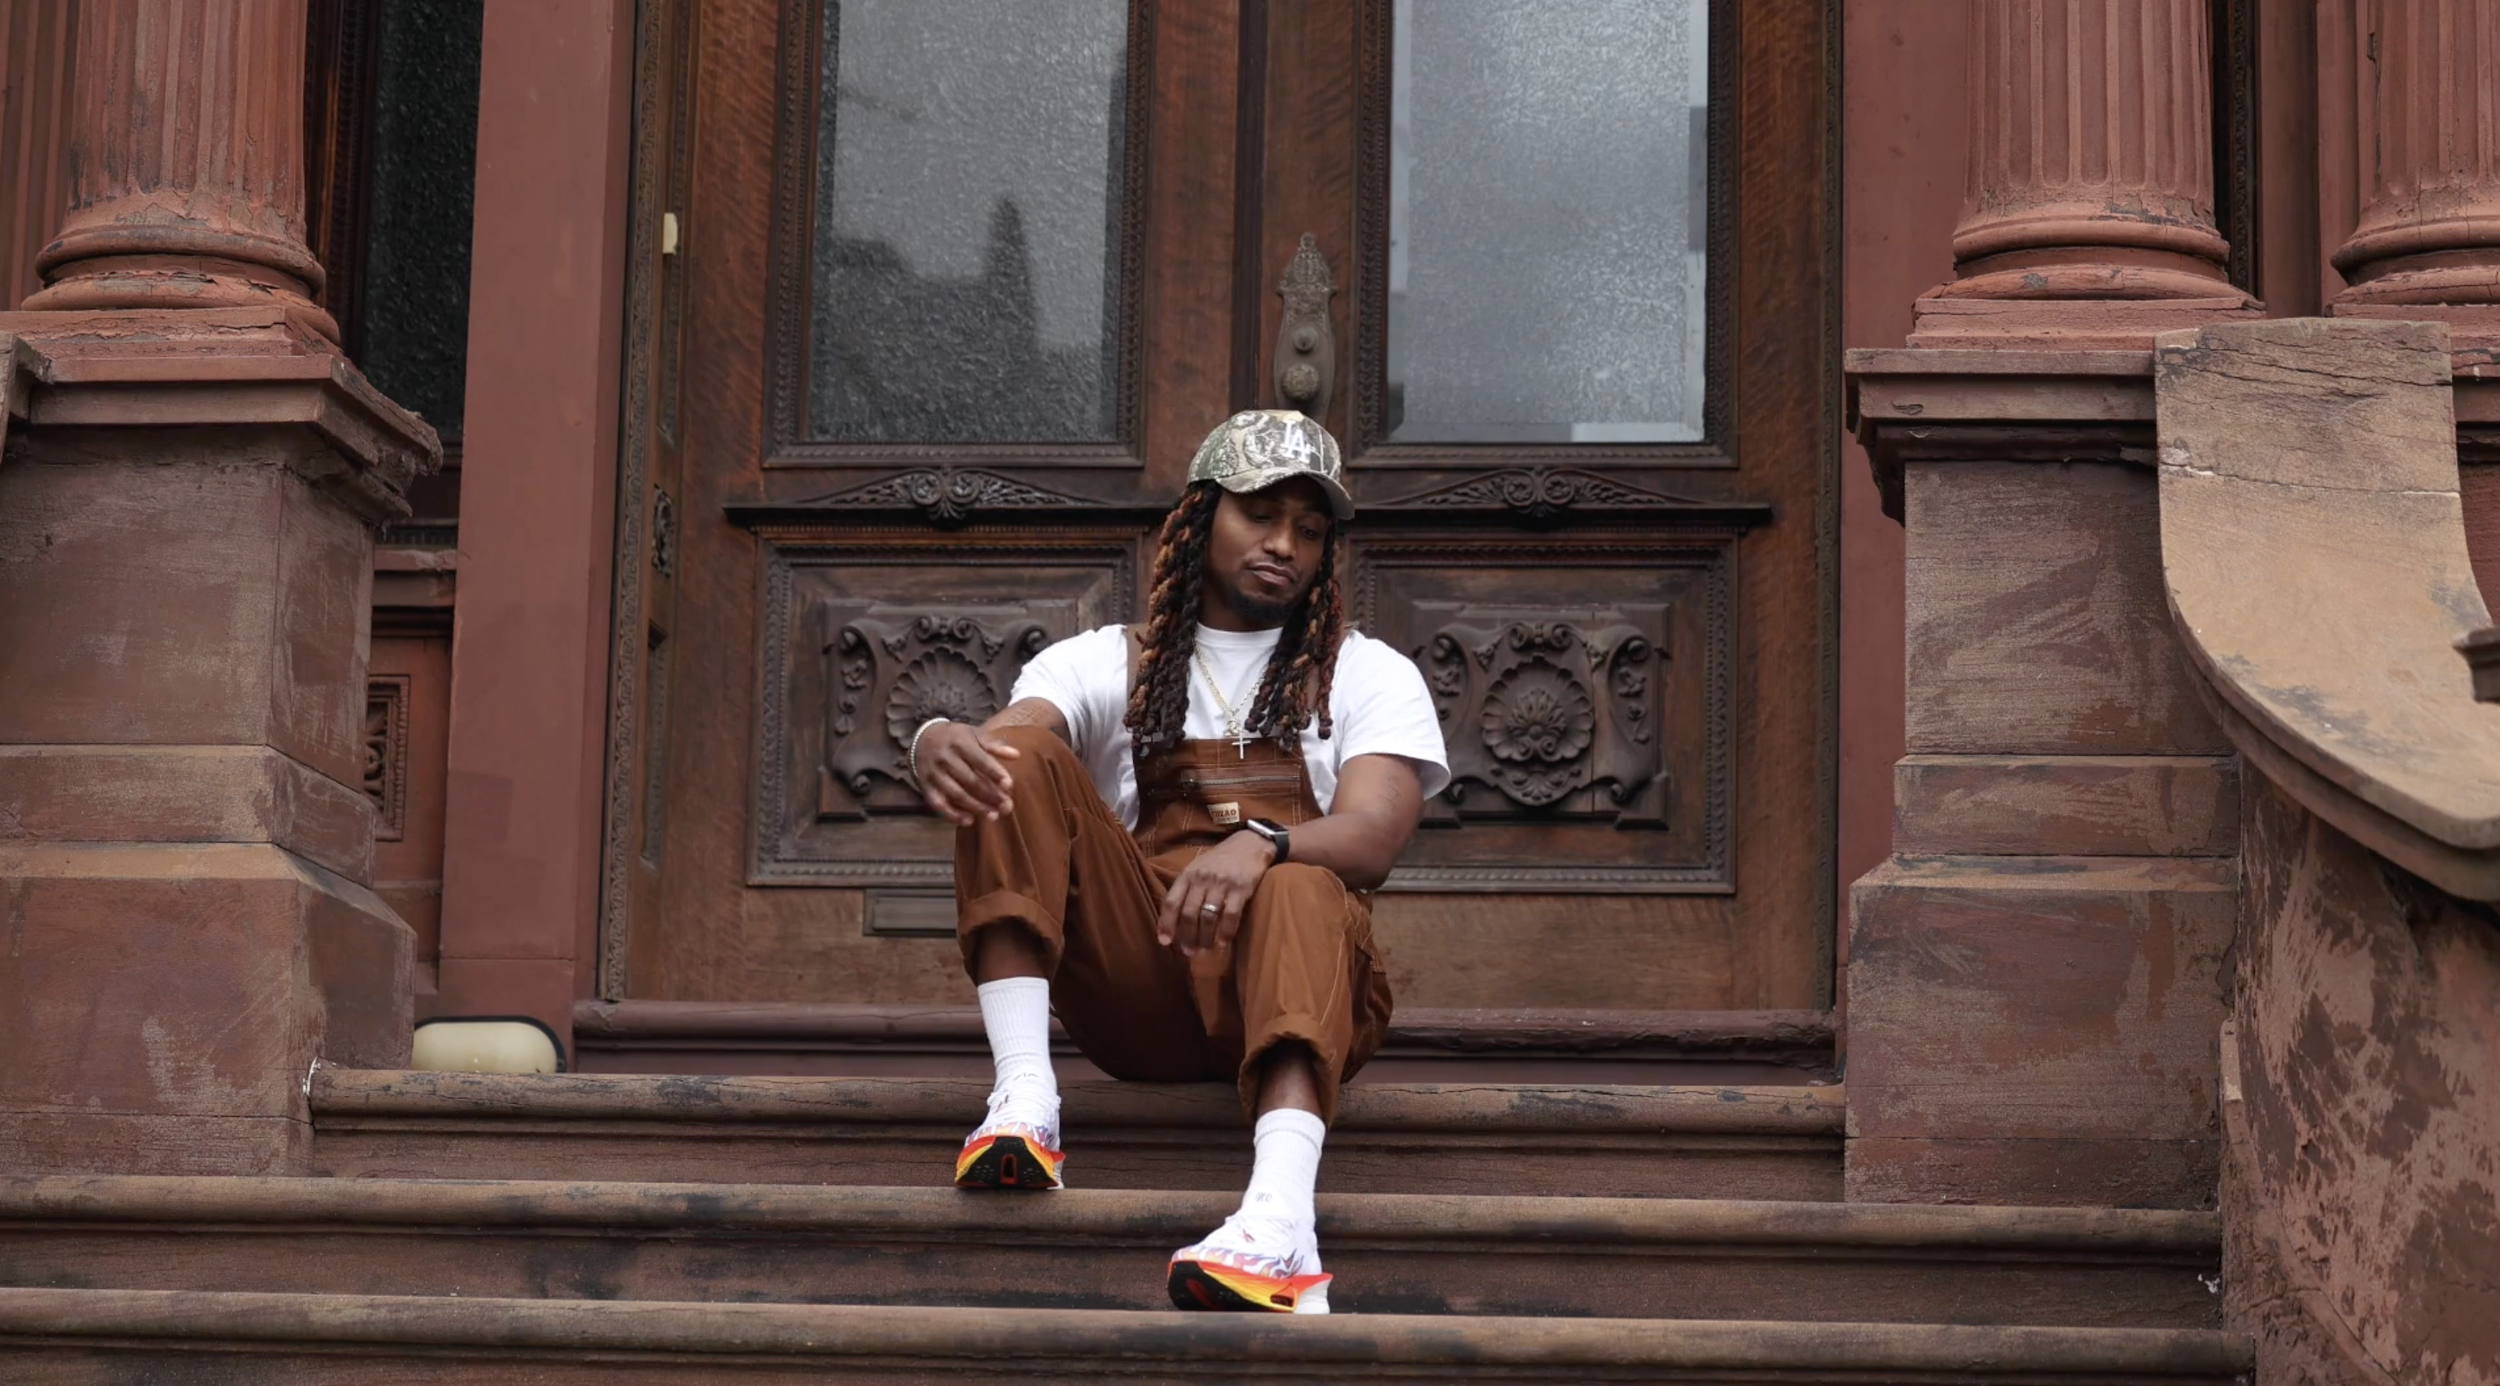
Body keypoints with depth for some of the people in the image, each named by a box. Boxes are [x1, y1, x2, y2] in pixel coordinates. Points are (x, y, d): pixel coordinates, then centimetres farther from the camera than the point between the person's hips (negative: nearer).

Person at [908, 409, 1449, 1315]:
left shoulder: (1370, 677, 15)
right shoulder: (1103, 665, 18)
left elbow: (1373, 839, -6)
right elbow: (1000, 742, -5)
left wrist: (1261, 845, -30)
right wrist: (937, 746, -32)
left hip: (1302, 972, -2)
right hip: (1133, 985, 2)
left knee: (1300, 890, -37)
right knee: (1020, 759, -16)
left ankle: (1279, 1226, -65)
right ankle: (1023, 1099, -33)